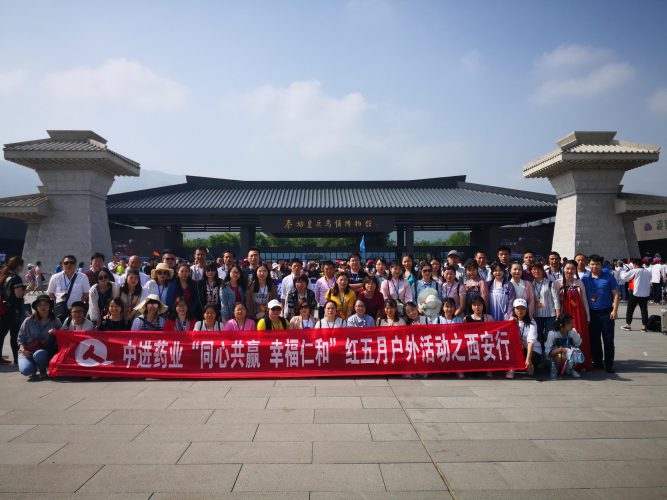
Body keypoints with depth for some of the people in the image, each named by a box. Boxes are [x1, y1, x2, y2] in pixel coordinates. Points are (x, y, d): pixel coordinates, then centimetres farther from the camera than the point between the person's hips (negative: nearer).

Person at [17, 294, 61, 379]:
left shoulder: (55, 321, -2)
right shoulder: (28, 321, -2)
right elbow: (21, 337, 4)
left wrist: (56, 333, -20)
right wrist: (22, 349, -12)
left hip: (46, 352, 0)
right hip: (28, 352, 0)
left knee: (39, 354, -37)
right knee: (26, 370, -27)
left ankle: (42, 371, -2)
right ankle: (33, 368, 14)